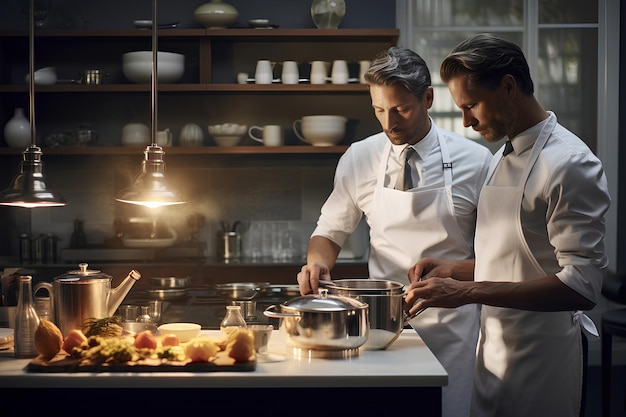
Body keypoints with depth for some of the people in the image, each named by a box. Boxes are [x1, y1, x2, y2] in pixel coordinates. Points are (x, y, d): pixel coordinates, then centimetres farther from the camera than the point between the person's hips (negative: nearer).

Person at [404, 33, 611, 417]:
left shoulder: (570, 164, -17)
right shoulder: (502, 159, 12)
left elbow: (582, 286, -24)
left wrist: (468, 291, -25)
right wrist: (453, 269, 4)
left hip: (542, 357, -8)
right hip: (495, 349, 8)